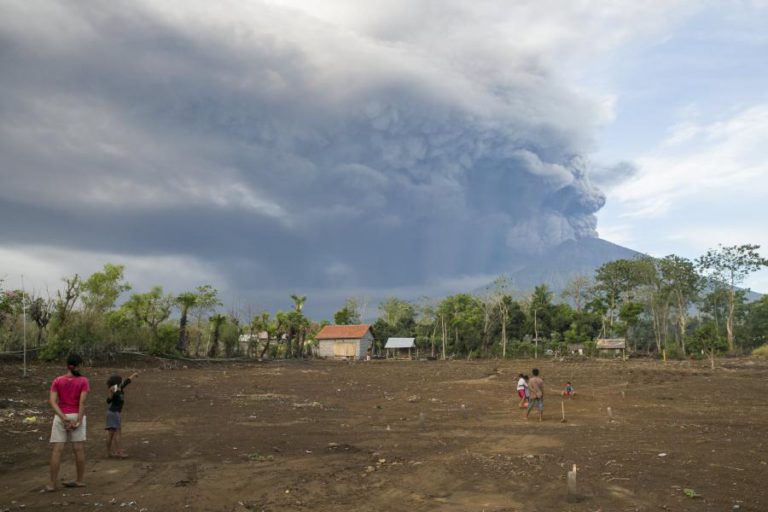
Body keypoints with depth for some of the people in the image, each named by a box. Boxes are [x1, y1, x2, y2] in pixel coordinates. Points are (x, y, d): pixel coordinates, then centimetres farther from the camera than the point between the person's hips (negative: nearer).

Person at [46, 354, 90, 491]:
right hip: (77, 417, 0)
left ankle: (53, 483, 2)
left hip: (61, 417, 1)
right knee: (79, 449, 4)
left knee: (56, 450, 2)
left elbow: (52, 401, -9)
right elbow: (82, 402, -13)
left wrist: (63, 417, -13)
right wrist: (79, 420, -12)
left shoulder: (57, 381, 3)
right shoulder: (83, 381, -3)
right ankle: (80, 480, 12)